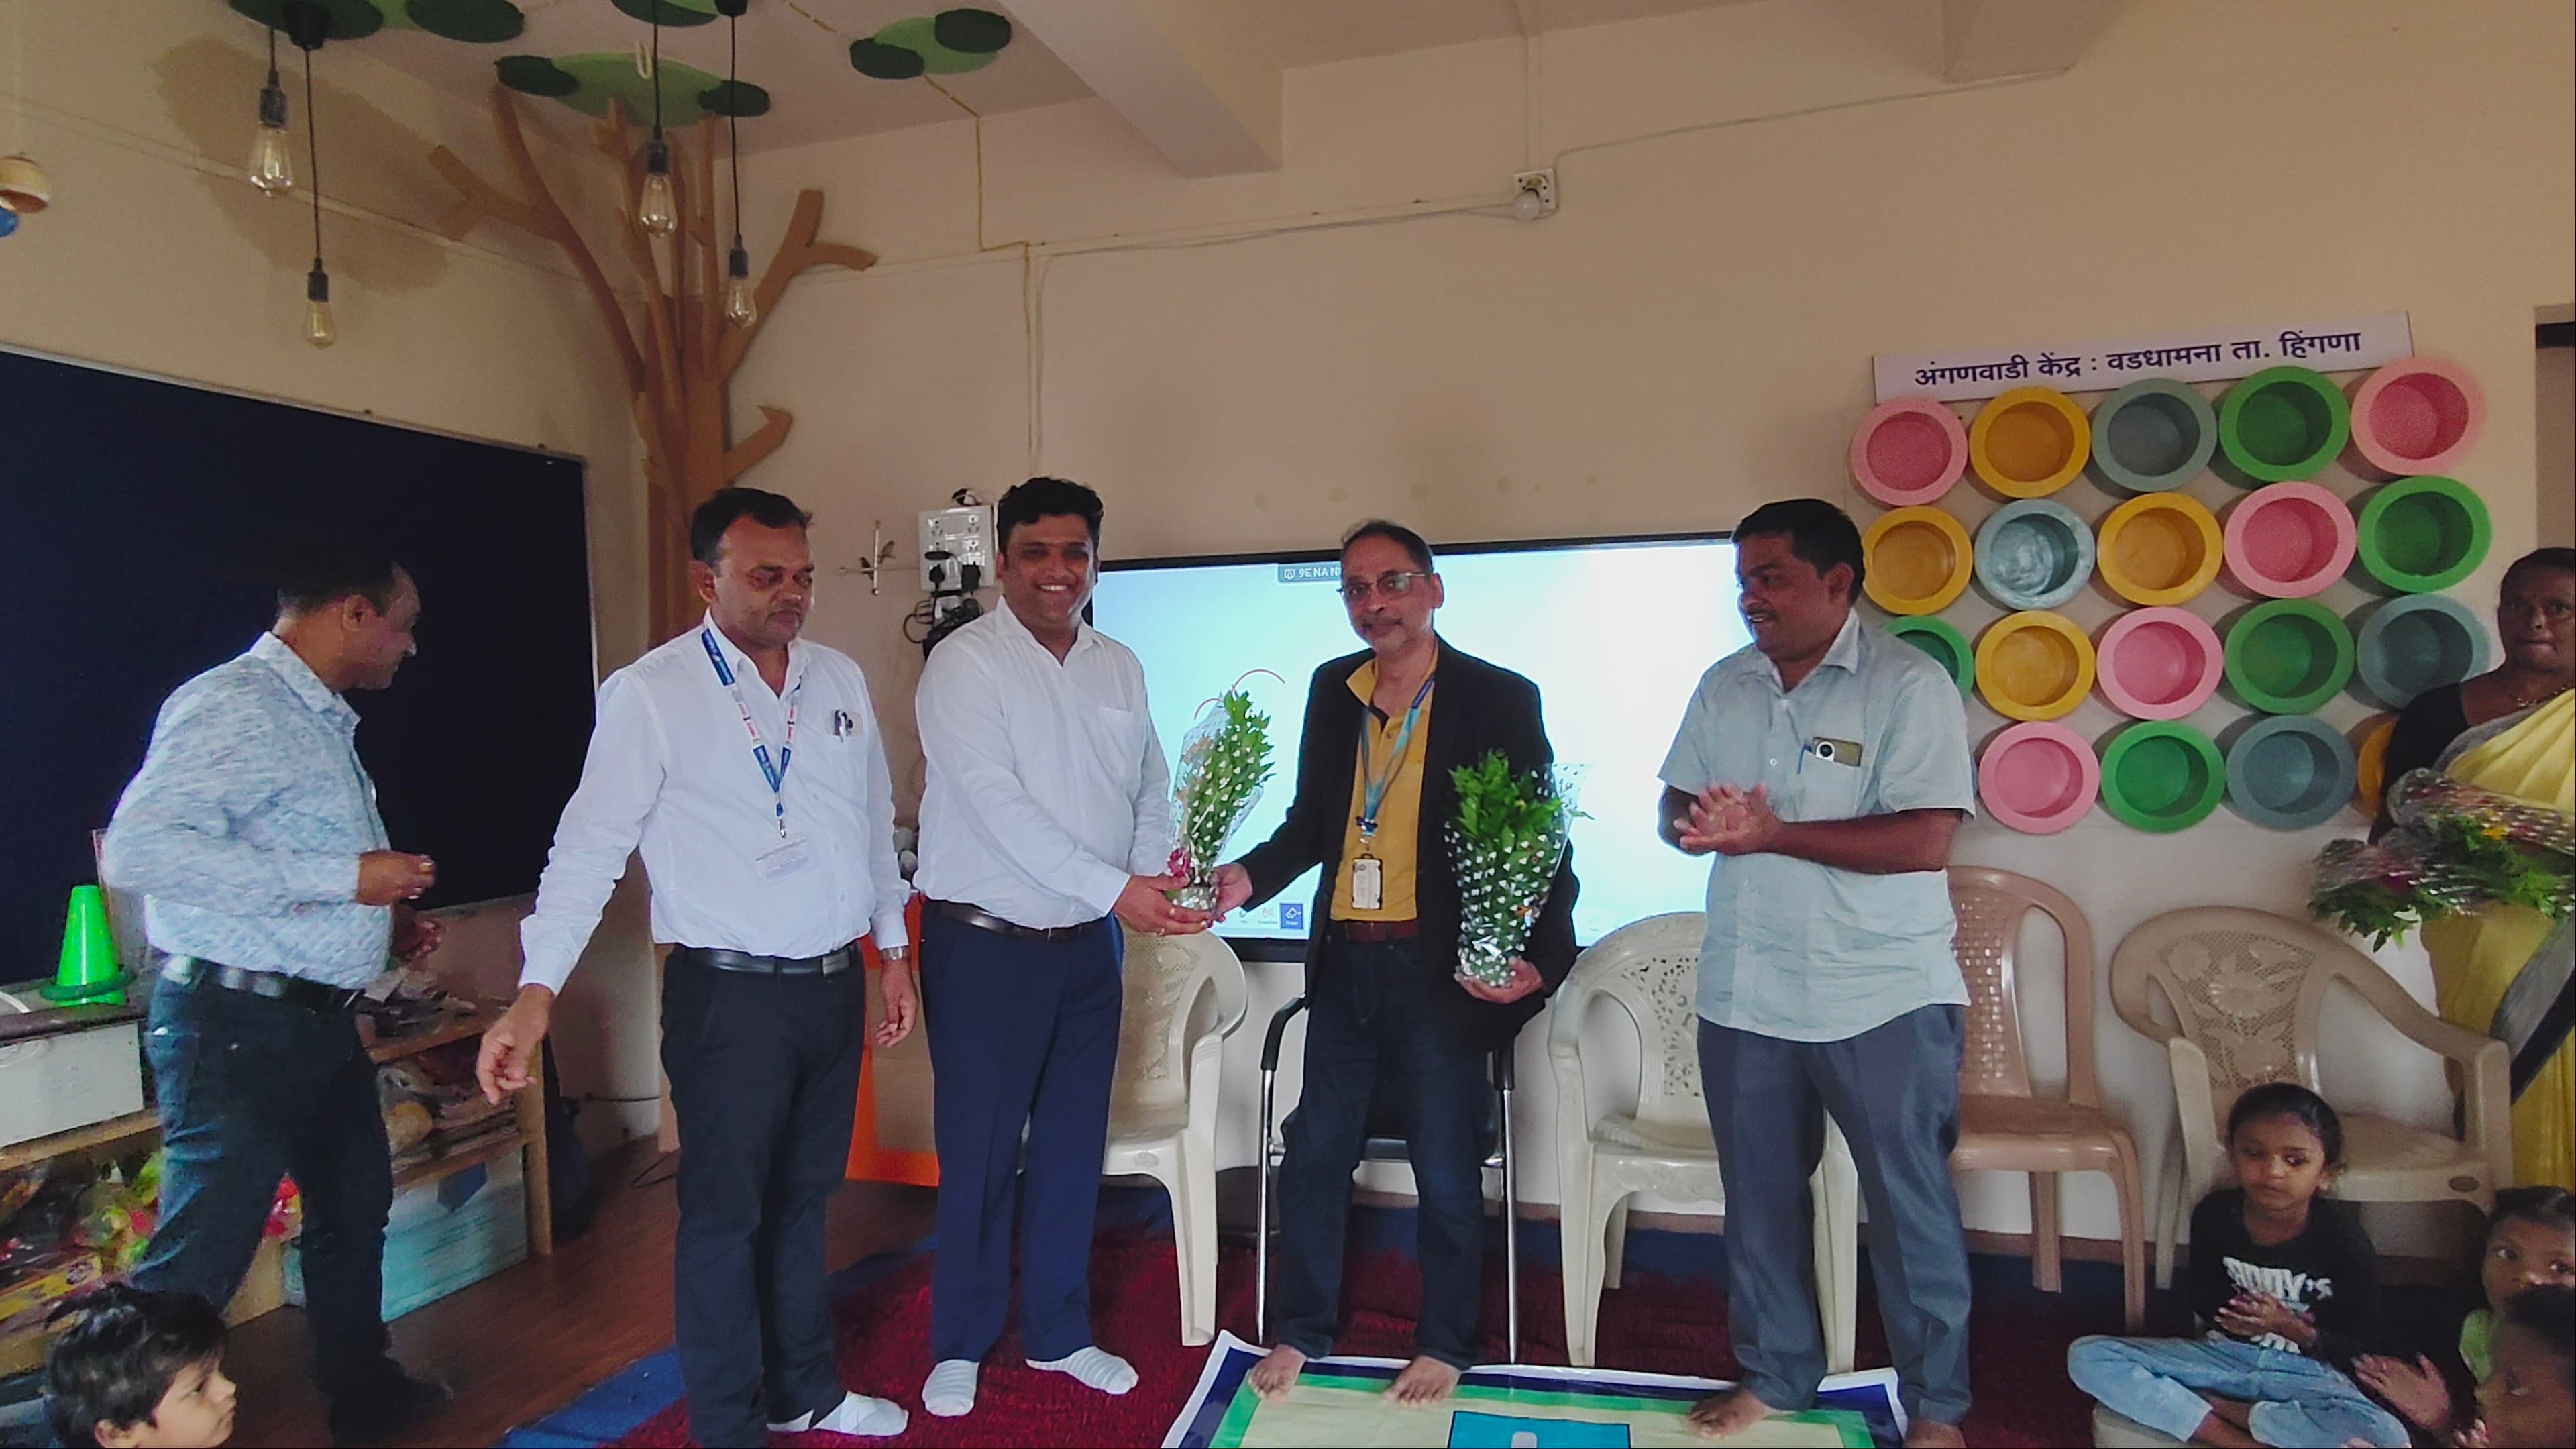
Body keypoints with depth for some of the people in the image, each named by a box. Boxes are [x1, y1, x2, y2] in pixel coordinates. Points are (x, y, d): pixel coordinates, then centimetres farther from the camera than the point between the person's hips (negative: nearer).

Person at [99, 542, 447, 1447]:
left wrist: (388, 920, 10)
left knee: (356, 1206, 22)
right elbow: (137, 849, -27)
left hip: (322, 1022, 10)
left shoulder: (321, 720, 13)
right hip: (236, 1025, -10)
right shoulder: (235, 705, -16)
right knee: (196, 1266, -3)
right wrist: (343, 878, -26)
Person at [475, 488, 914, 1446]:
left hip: (835, 984, 5)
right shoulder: (651, 694, -9)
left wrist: (894, 950, 15)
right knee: (725, 1213, 6)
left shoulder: (840, 679, 7)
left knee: (803, 1199, 19)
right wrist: (537, 992, -19)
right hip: (728, 996, -5)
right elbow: (589, 845, -11)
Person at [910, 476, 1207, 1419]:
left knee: (1072, 1145, 15)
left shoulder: (1119, 667, 8)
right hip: (986, 944, -5)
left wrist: (1159, 864, -10)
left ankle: (1059, 1332, 32)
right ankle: (960, 1345, 26)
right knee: (979, 1152, 6)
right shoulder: (964, 665, -11)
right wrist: (1115, 889, -25)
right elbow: (999, 804, -21)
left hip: (1089, 946, 5)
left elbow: (1151, 783, 11)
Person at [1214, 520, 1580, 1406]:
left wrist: (1538, 961, -20)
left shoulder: (1499, 699, -8)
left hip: (1442, 970, -4)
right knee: (1314, 1155, 13)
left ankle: (1444, 1347, 32)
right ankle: (1302, 1332, 34)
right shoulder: (1332, 691, 6)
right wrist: (1249, 877, -4)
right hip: (1345, 965, 5)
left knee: (1446, 1171, 9)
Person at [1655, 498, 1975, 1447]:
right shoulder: (1725, 685, 7)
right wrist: (1701, 823, -13)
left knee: (1911, 1203, 8)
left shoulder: (1909, 684, -11)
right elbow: (1676, 810, 11)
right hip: (1745, 993, 5)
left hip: (1882, 1001, -5)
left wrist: (1773, 833, -21)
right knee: (1759, 1194, 16)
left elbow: (1926, 840, -19)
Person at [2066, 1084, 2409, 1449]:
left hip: (2306, 1373, -2)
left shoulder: (2343, 1239, -13)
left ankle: (2210, 1405, -20)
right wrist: (2232, 1317, -17)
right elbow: (2203, 1305, 5)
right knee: (2087, 1356, -18)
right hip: (2223, 1355, 2)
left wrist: (2293, 1328, -22)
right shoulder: (2215, 1214, -7)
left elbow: (2362, 1345, -5)